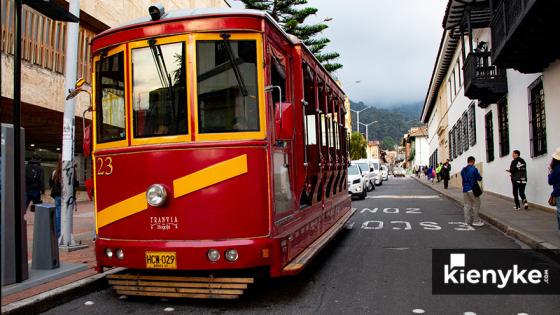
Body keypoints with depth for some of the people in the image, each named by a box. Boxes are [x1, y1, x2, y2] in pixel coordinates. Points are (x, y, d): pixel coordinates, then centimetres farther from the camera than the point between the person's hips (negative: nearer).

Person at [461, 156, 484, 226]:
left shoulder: (463, 170, 7)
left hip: (465, 189, 6)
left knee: (467, 205, 10)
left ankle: (467, 221, 12)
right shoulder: (474, 169, -12)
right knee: (476, 204, 6)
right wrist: (475, 178, 13)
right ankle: (476, 220, 7)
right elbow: (479, 178, -7)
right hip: (472, 189, -6)